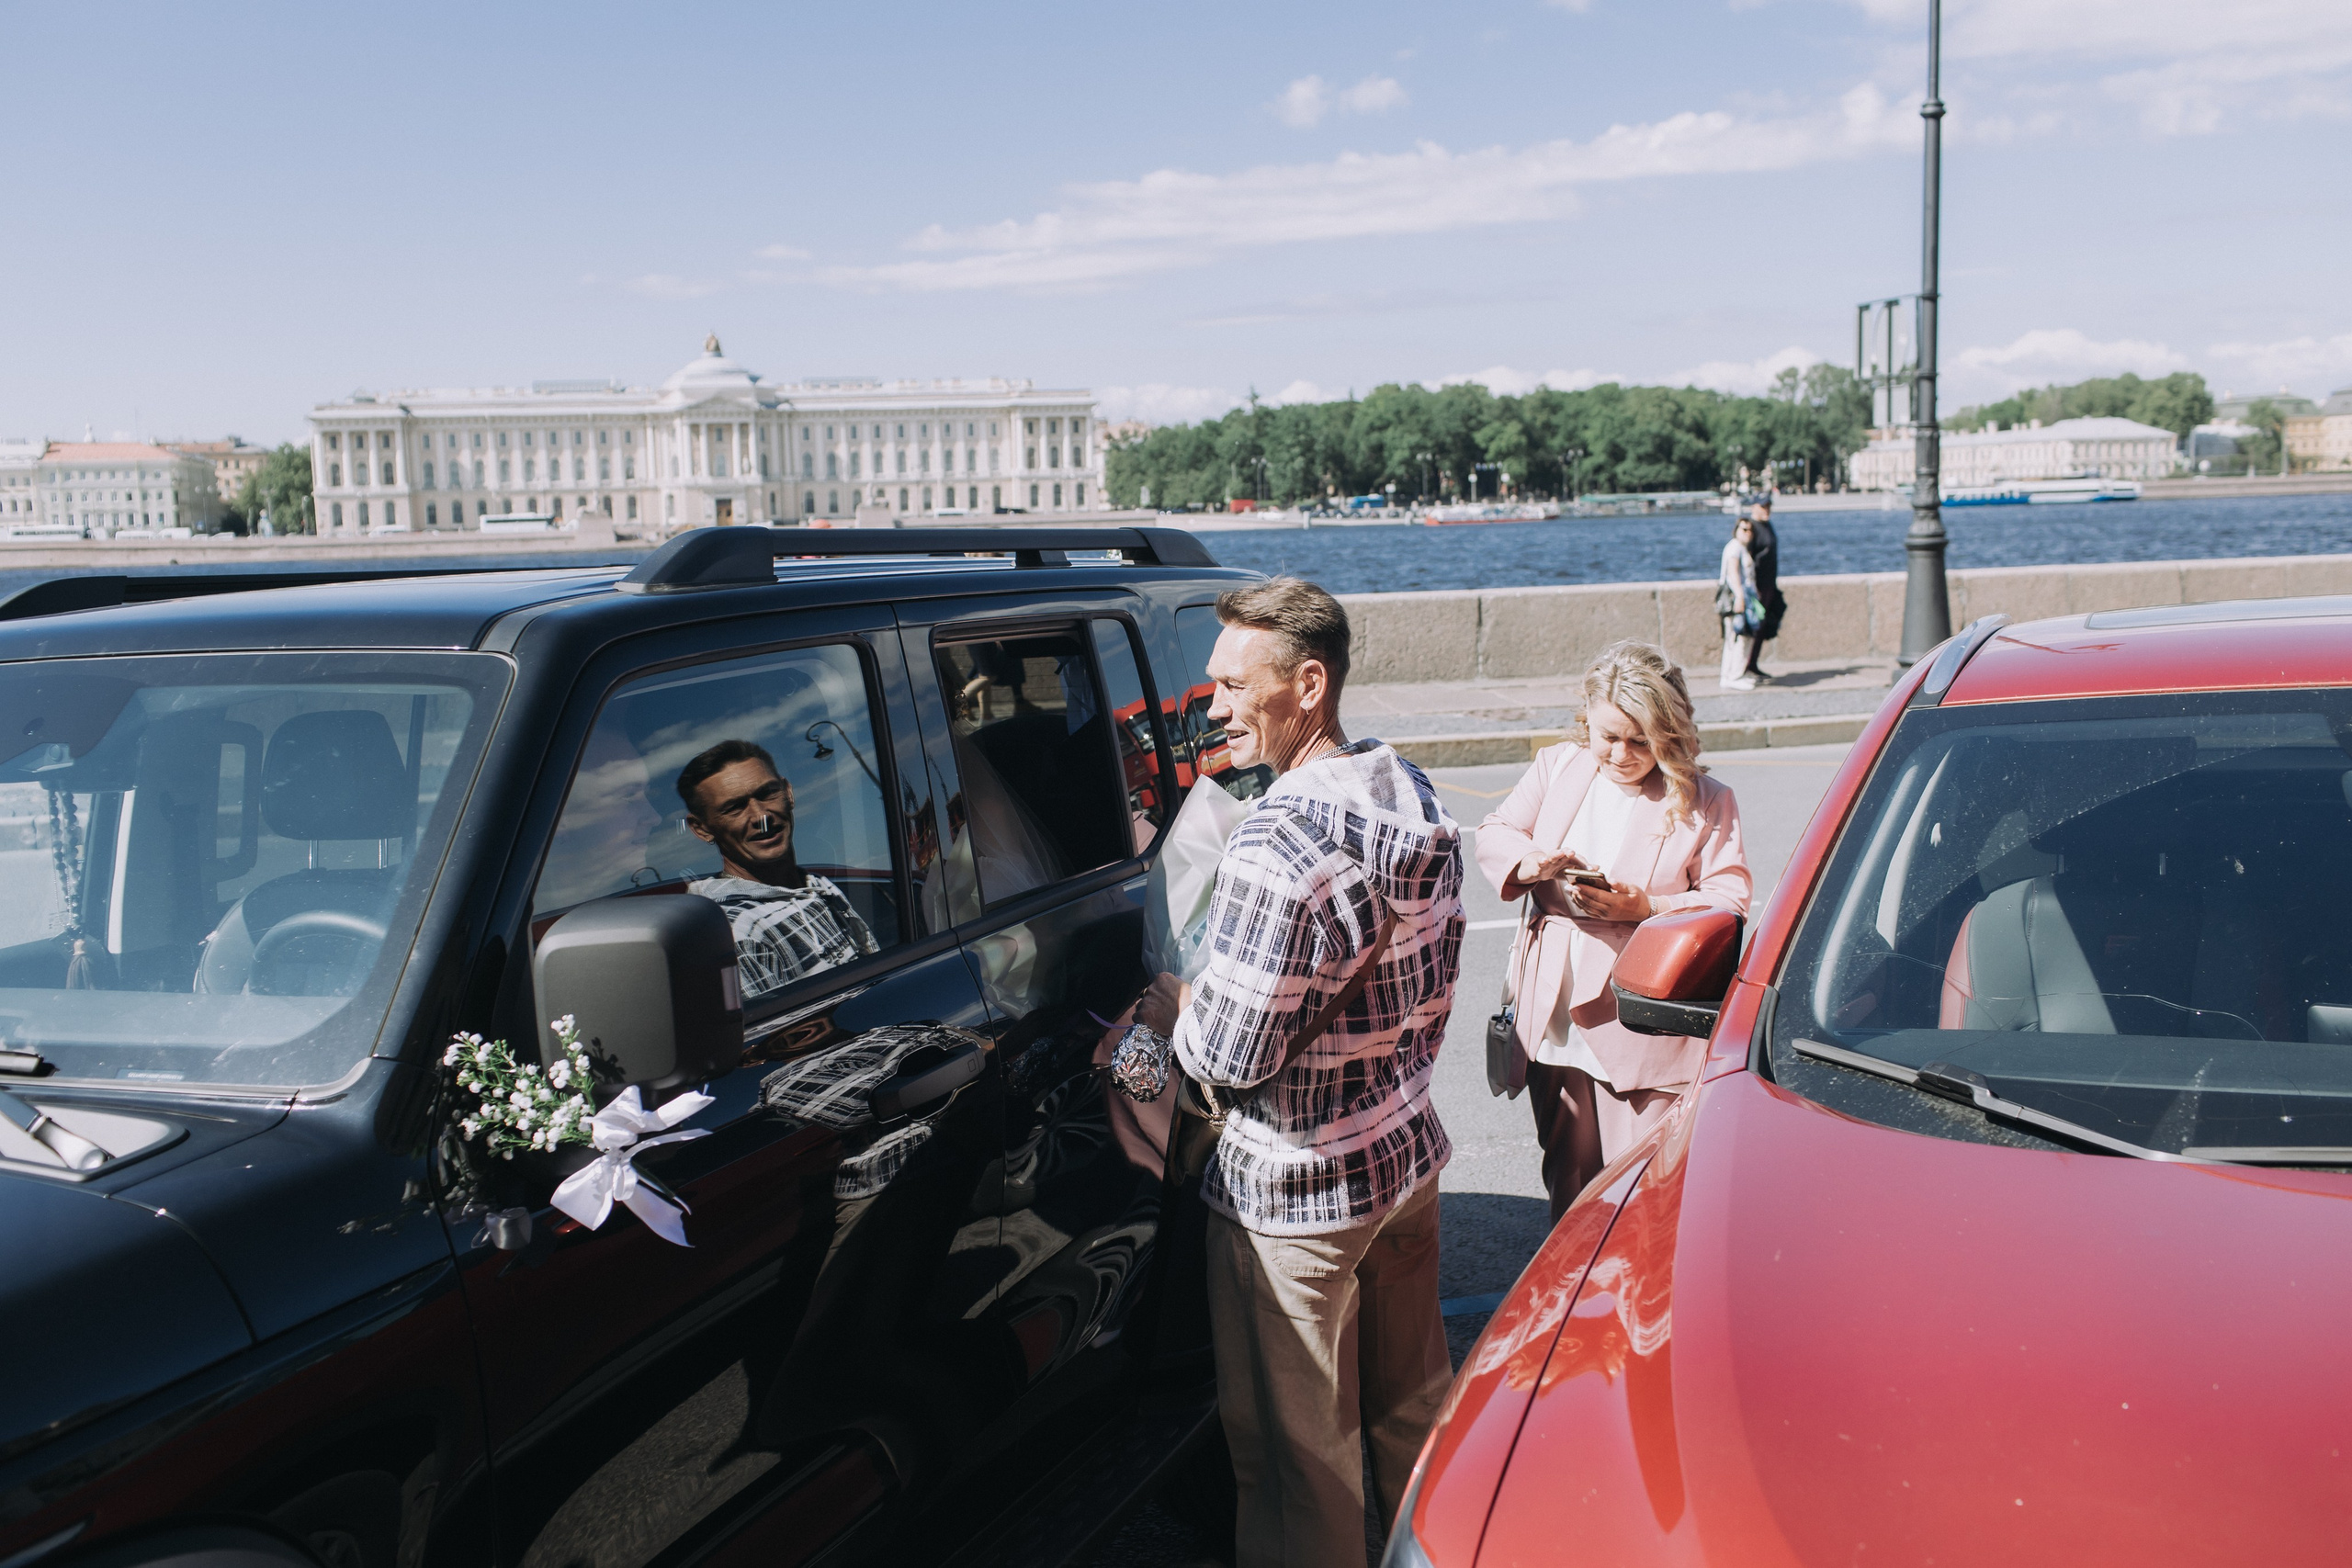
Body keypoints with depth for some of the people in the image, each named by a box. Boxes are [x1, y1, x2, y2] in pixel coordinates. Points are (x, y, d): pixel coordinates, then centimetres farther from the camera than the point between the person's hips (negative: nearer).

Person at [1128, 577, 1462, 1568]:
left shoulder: (1277, 846, -28)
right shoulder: (1416, 802, -1)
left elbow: (1232, 1055, -25)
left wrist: (1169, 1009, -4)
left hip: (1295, 1192, -8)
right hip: (1410, 1151, 9)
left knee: (1299, 1451, 9)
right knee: (1413, 1402, 26)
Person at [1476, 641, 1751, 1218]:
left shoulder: (1706, 803, -2)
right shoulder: (1557, 768, 8)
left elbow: (1730, 902, -6)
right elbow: (1492, 836, 7)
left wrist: (1646, 907, -21)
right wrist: (1529, 860, -16)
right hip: (1555, 1014, 4)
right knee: (1567, 1173, 16)